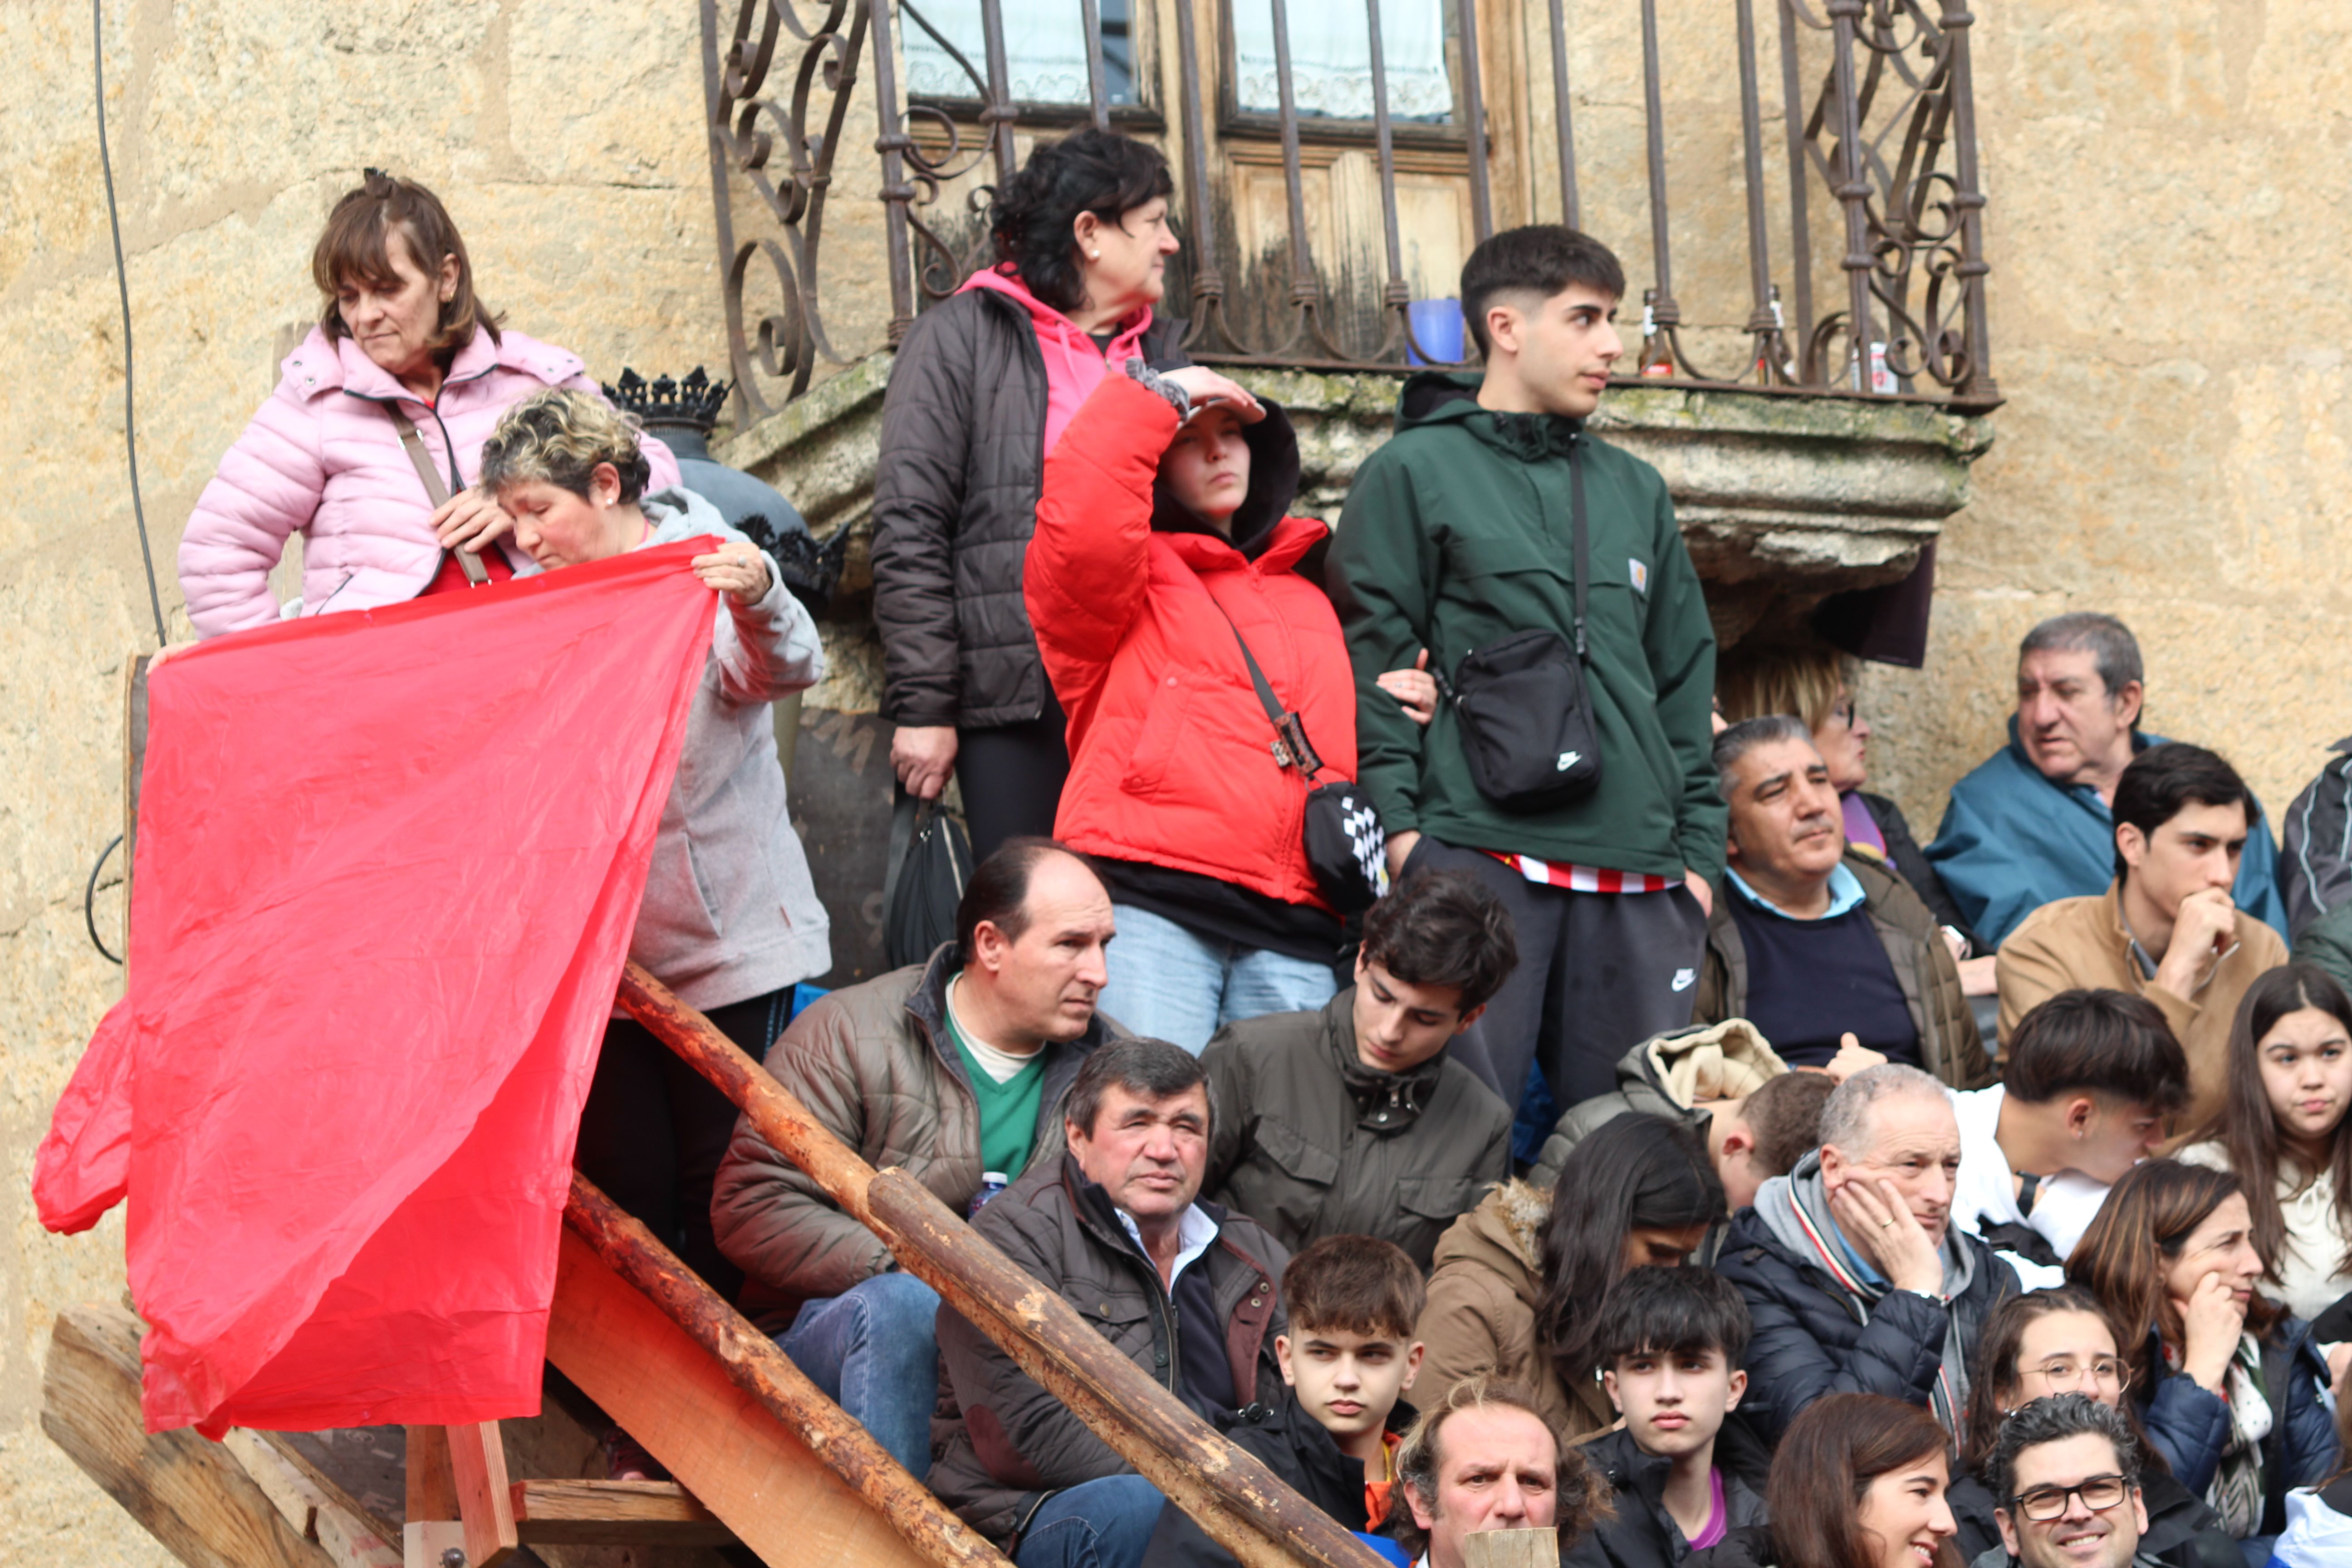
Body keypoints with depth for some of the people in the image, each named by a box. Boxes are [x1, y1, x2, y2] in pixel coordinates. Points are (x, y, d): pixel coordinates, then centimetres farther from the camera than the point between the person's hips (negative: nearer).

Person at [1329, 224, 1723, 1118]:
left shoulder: (1636, 491, 22)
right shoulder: (1415, 473, 4)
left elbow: (1684, 679, 23)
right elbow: (1371, 661, -2)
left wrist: (1699, 844, 15)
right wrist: (1397, 820, -12)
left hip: (1636, 873, 6)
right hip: (1479, 850, -5)